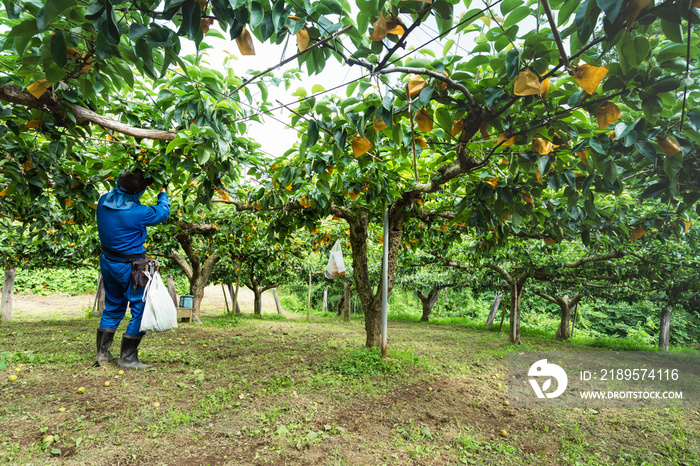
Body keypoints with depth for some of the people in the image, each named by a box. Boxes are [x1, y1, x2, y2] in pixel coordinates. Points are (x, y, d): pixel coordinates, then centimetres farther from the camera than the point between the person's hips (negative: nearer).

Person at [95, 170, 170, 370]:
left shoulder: (104, 201, -5)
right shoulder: (138, 212, -24)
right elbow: (162, 212, -5)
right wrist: (163, 192, 11)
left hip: (108, 262, 8)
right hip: (130, 267, -8)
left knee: (113, 308, 22)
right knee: (141, 309, 3)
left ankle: (102, 353, 29)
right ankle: (127, 358, 7)